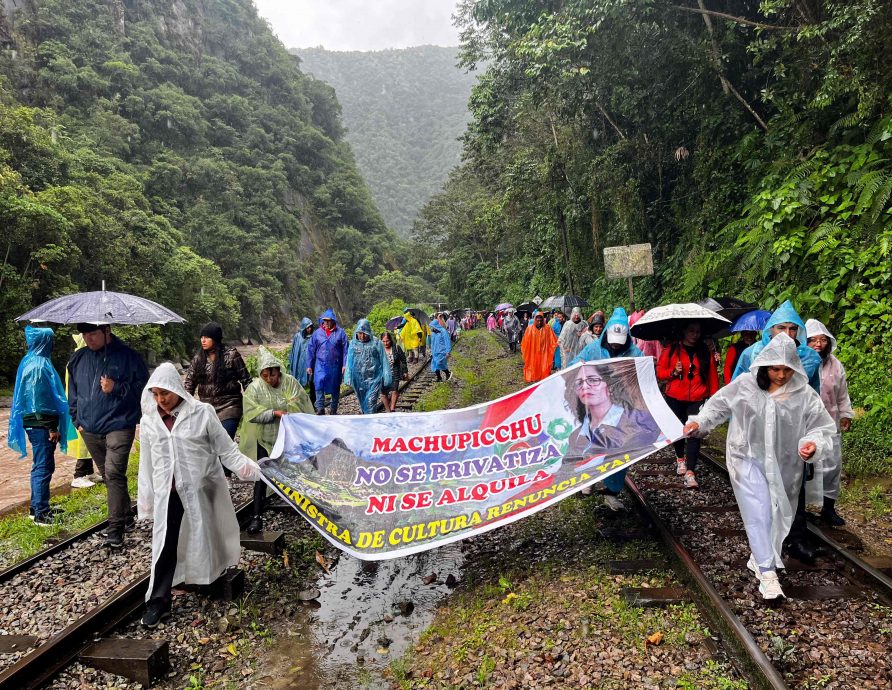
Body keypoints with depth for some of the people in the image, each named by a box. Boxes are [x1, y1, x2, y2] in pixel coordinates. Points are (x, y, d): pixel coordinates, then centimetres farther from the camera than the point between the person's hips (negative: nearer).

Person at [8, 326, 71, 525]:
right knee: (43, 468, -4)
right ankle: (41, 514, 2)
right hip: (41, 424, -10)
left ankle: (37, 508, 26)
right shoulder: (39, 365, -17)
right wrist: (52, 427, -18)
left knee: (41, 467, 17)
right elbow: (43, 400, -20)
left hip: (36, 424, 10)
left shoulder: (30, 361, 13)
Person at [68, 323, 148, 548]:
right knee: (107, 475, 15)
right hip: (90, 430, 6)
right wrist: (77, 420, 13)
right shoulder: (78, 359, 9)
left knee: (114, 473, -15)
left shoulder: (128, 356, -7)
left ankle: (115, 530, -11)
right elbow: (73, 392, 19)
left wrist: (117, 388, -18)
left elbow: (143, 386, -5)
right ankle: (126, 518, 30)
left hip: (119, 426, -6)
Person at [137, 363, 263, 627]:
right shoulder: (149, 422, 1)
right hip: (168, 493, 2)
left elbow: (226, 449, -6)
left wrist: (246, 467, -18)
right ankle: (159, 601, 13)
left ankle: (216, 579, 37)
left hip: (201, 489, -2)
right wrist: (146, 502, 10)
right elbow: (147, 465, 8)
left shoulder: (202, 414, -10)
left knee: (206, 538, 13)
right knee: (165, 545, 0)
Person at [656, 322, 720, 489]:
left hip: (697, 400, 0)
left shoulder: (705, 352, 7)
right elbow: (659, 371, 3)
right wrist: (673, 372, -16)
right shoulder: (672, 349, 2)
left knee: (694, 432, -12)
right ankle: (680, 459, 40)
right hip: (675, 399, 0)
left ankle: (690, 472, -13)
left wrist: (714, 397, -1)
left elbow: (712, 376, 5)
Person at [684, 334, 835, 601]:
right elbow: (719, 404, 7)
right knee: (758, 514, -8)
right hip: (749, 460, -2)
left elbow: (822, 427, -6)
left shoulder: (804, 395, -8)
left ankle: (759, 558, 35)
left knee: (777, 515, 14)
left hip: (783, 466, 2)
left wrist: (814, 444, -26)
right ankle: (767, 572, -4)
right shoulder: (744, 385, -7)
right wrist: (699, 422, -2)